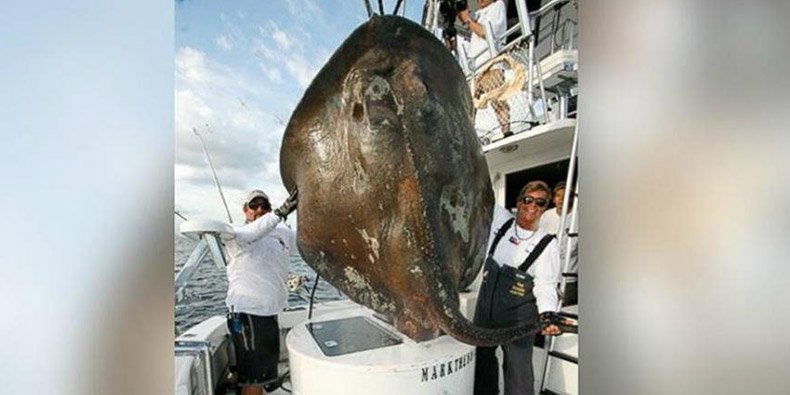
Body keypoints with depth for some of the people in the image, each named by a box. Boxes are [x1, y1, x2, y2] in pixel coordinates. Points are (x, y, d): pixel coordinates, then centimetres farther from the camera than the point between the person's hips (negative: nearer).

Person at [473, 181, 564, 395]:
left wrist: (547, 313, -26)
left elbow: (546, 284, -11)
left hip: (518, 315, -4)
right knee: (481, 355, 20)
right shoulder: (501, 220, 0)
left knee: (518, 366, 5)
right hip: (486, 305, 4)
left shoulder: (548, 243, -8)